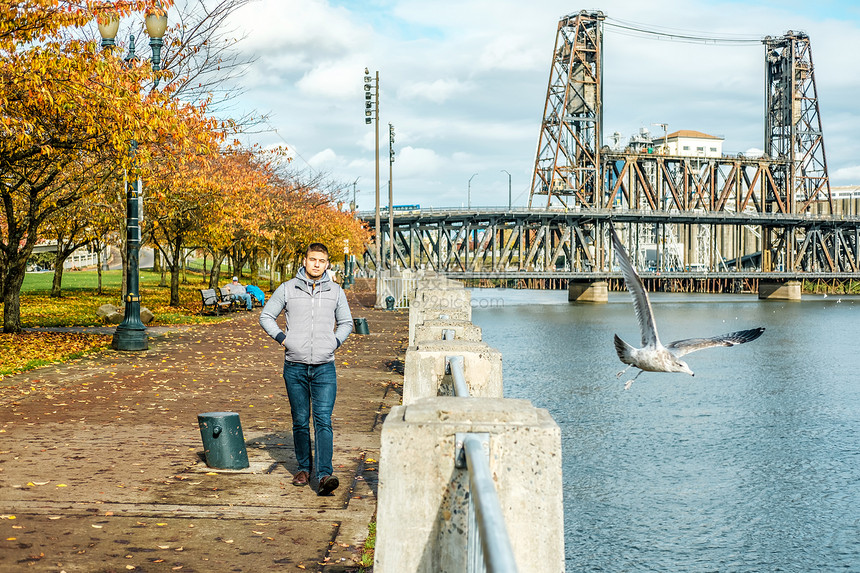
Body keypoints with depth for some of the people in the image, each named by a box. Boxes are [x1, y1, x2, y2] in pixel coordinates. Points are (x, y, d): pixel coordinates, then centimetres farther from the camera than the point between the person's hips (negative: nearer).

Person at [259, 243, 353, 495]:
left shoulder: (335, 291, 8)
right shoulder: (287, 289, 3)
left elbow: (346, 322, 21)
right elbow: (266, 316, 12)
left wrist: (336, 342, 5)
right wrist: (281, 338, -1)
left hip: (324, 367, 0)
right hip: (295, 367, 0)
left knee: (323, 420, -11)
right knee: (300, 421, 8)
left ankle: (324, 475, -18)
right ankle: (303, 468, 24)